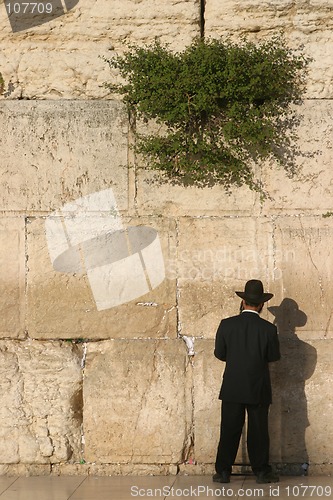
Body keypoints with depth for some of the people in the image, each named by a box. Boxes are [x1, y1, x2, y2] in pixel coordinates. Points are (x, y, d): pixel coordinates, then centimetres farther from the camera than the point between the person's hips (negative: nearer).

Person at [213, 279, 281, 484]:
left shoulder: (226, 325, -7)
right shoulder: (268, 329, -10)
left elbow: (219, 353, 0)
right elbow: (274, 356, 0)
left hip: (232, 388, 1)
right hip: (259, 390, -1)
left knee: (229, 431, 7)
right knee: (259, 431, 8)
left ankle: (223, 472, 9)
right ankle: (262, 471, 13)